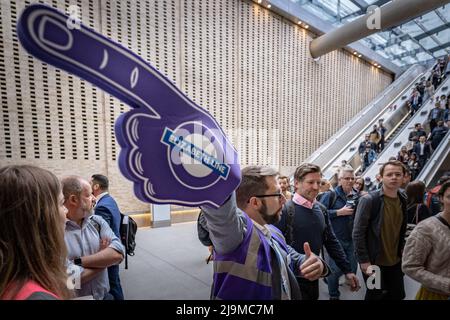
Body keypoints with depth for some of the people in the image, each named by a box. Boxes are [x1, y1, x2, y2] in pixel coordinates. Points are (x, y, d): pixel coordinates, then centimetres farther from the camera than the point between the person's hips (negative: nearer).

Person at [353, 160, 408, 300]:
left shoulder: (403, 200, 2)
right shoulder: (369, 200, -17)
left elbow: (402, 230, 12)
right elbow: (358, 233, -17)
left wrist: (401, 252, 8)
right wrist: (364, 261, -17)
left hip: (395, 261, 6)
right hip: (374, 261, -5)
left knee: (398, 295, 16)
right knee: (375, 296, 9)